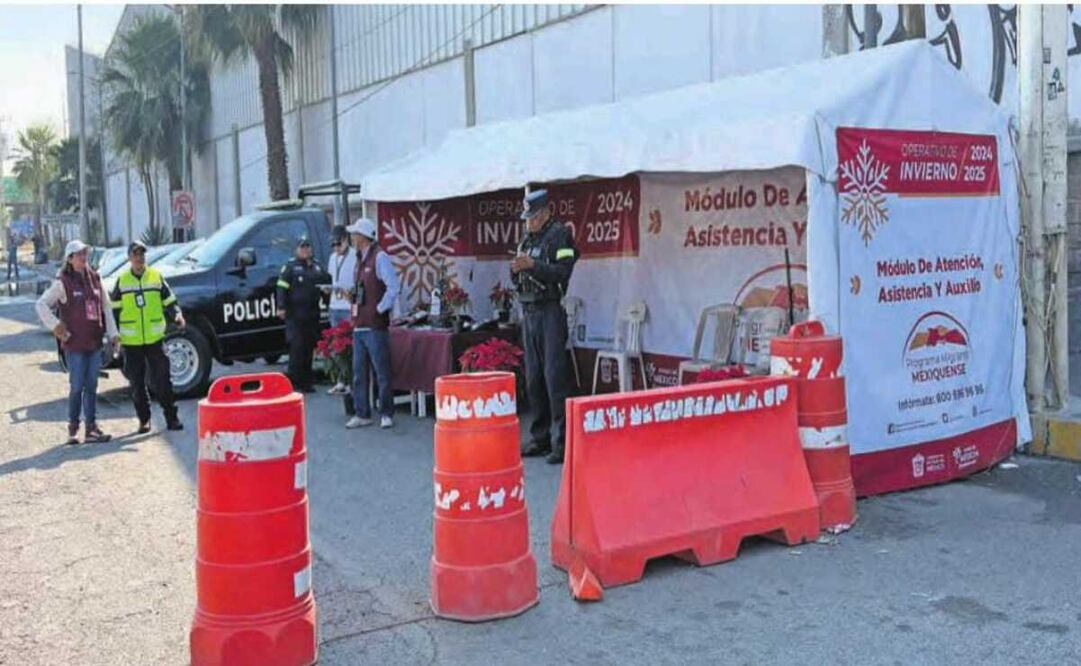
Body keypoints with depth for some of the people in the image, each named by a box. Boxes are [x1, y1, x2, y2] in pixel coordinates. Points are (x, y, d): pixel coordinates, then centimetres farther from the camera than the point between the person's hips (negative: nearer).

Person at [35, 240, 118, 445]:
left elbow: (106, 308, 13)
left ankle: (91, 428, 13)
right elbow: (42, 305, -5)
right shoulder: (63, 282, -6)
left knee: (92, 386, 8)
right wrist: (55, 326, -10)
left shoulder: (94, 279, 9)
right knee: (77, 386, -1)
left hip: (94, 343, 5)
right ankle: (73, 427, 12)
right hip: (74, 344, -5)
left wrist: (112, 334, 8)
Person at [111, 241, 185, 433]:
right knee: (137, 383, 6)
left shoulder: (156, 276, 4)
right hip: (131, 341, 1)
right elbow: (114, 309, 8)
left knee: (162, 379, 1)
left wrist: (177, 315, -12)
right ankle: (144, 420, 16)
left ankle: (171, 417, 8)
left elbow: (169, 301, 7)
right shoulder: (122, 280, 4)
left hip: (155, 339, -1)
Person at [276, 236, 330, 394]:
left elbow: (327, 280, 29)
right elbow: (282, 287, -7)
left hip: (312, 314, 6)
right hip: (295, 314, -5)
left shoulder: (317, 266, 16)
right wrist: (281, 307, -15)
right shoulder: (290, 266, 0)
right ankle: (295, 382, -6)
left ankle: (306, 382, 14)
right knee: (297, 347, -9)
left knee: (309, 348, 8)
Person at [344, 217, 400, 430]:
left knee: (382, 373, -2)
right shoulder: (360, 259, 17)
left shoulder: (380, 257, -9)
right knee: (359, 373, 11)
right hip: (359, 325, 9)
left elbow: (393, 287, -18)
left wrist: (380, 309, -14)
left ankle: (386, 414, 6)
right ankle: (362, 414, 18)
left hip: (375, 326, -9)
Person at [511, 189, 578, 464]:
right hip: (528, 312, 8)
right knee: (533, 378, 9)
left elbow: (563, 272, -17)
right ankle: (540, 437, 18)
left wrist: (533, 265, -23)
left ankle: (561, 441, -7)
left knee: (554, 376, -10)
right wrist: (516, 271, -2)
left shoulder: (559, 235, -4)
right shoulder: (526, 240, 18)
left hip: (551, 312, -8)